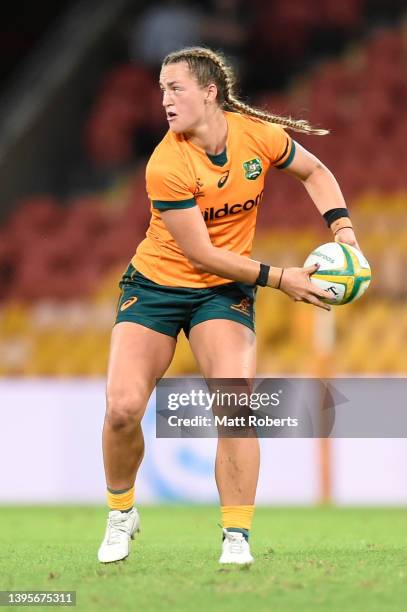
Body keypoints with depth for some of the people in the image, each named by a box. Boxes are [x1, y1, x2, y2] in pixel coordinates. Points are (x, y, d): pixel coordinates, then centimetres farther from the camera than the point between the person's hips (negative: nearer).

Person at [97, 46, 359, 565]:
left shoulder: (257, 135, -11)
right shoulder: (167, 166, -23)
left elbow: (314, 171, 10)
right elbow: (202, 254, -20)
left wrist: (342, 228, -4)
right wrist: (279, 279, -19)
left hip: (224, 291, 2)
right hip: (157, 284, -2)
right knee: (123, 408, -14)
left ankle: (236, 537, -9)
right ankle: (121, 514, 13)